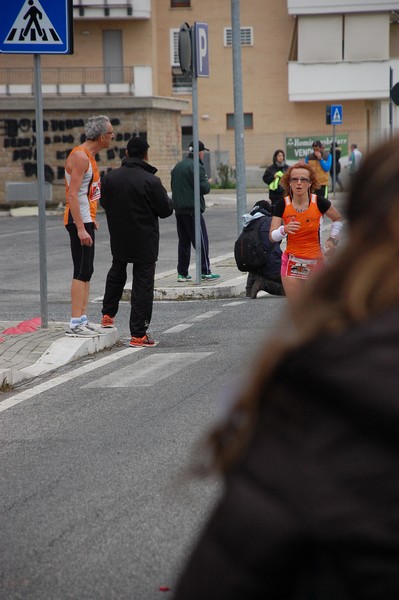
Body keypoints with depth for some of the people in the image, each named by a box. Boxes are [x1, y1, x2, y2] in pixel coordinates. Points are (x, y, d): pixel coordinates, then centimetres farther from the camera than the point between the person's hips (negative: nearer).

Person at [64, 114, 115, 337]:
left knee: (86, 272, 13)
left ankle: (83, 319, 18)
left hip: (85, 220, 10)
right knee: (82, 272, -11)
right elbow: (73, 195, -23)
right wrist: (81, 228, -27)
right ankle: (76, 323, -11)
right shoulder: (80, 156, -17)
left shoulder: (89, 156, 14)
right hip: (79, 221, -10)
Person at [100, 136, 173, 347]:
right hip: (145, 242, -5)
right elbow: (166, 210, -9)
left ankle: (108, 314, 35)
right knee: (142, 285, 0)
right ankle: (138, 334, 0)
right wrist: (165, 196, 11)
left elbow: (104, 203, 12)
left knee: (116, 274, 30)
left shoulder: (110, 178, -2)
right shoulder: (151, 181, -18)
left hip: (118, 239, 5)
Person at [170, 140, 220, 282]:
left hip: (179, 209, 8)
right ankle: (205, 271, -1)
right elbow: (204, 188, -16)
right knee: (201, 240, -2)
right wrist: (208, 182, 4)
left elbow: (173, 186, 21)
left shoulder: (177, 166, 16)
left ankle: (182, 273, 11)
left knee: (183, 241, 11)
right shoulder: (196, 167, -12)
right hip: (193, 210, -8)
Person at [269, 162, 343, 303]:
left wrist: (333, 238, -1)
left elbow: (338, 218, 12)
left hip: (316, 262, 0)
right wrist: (285, 230, -30)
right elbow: (272, 236, -11)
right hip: (292, 263, 0)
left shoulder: (319, 202, -8)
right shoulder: (283, 204, -7)